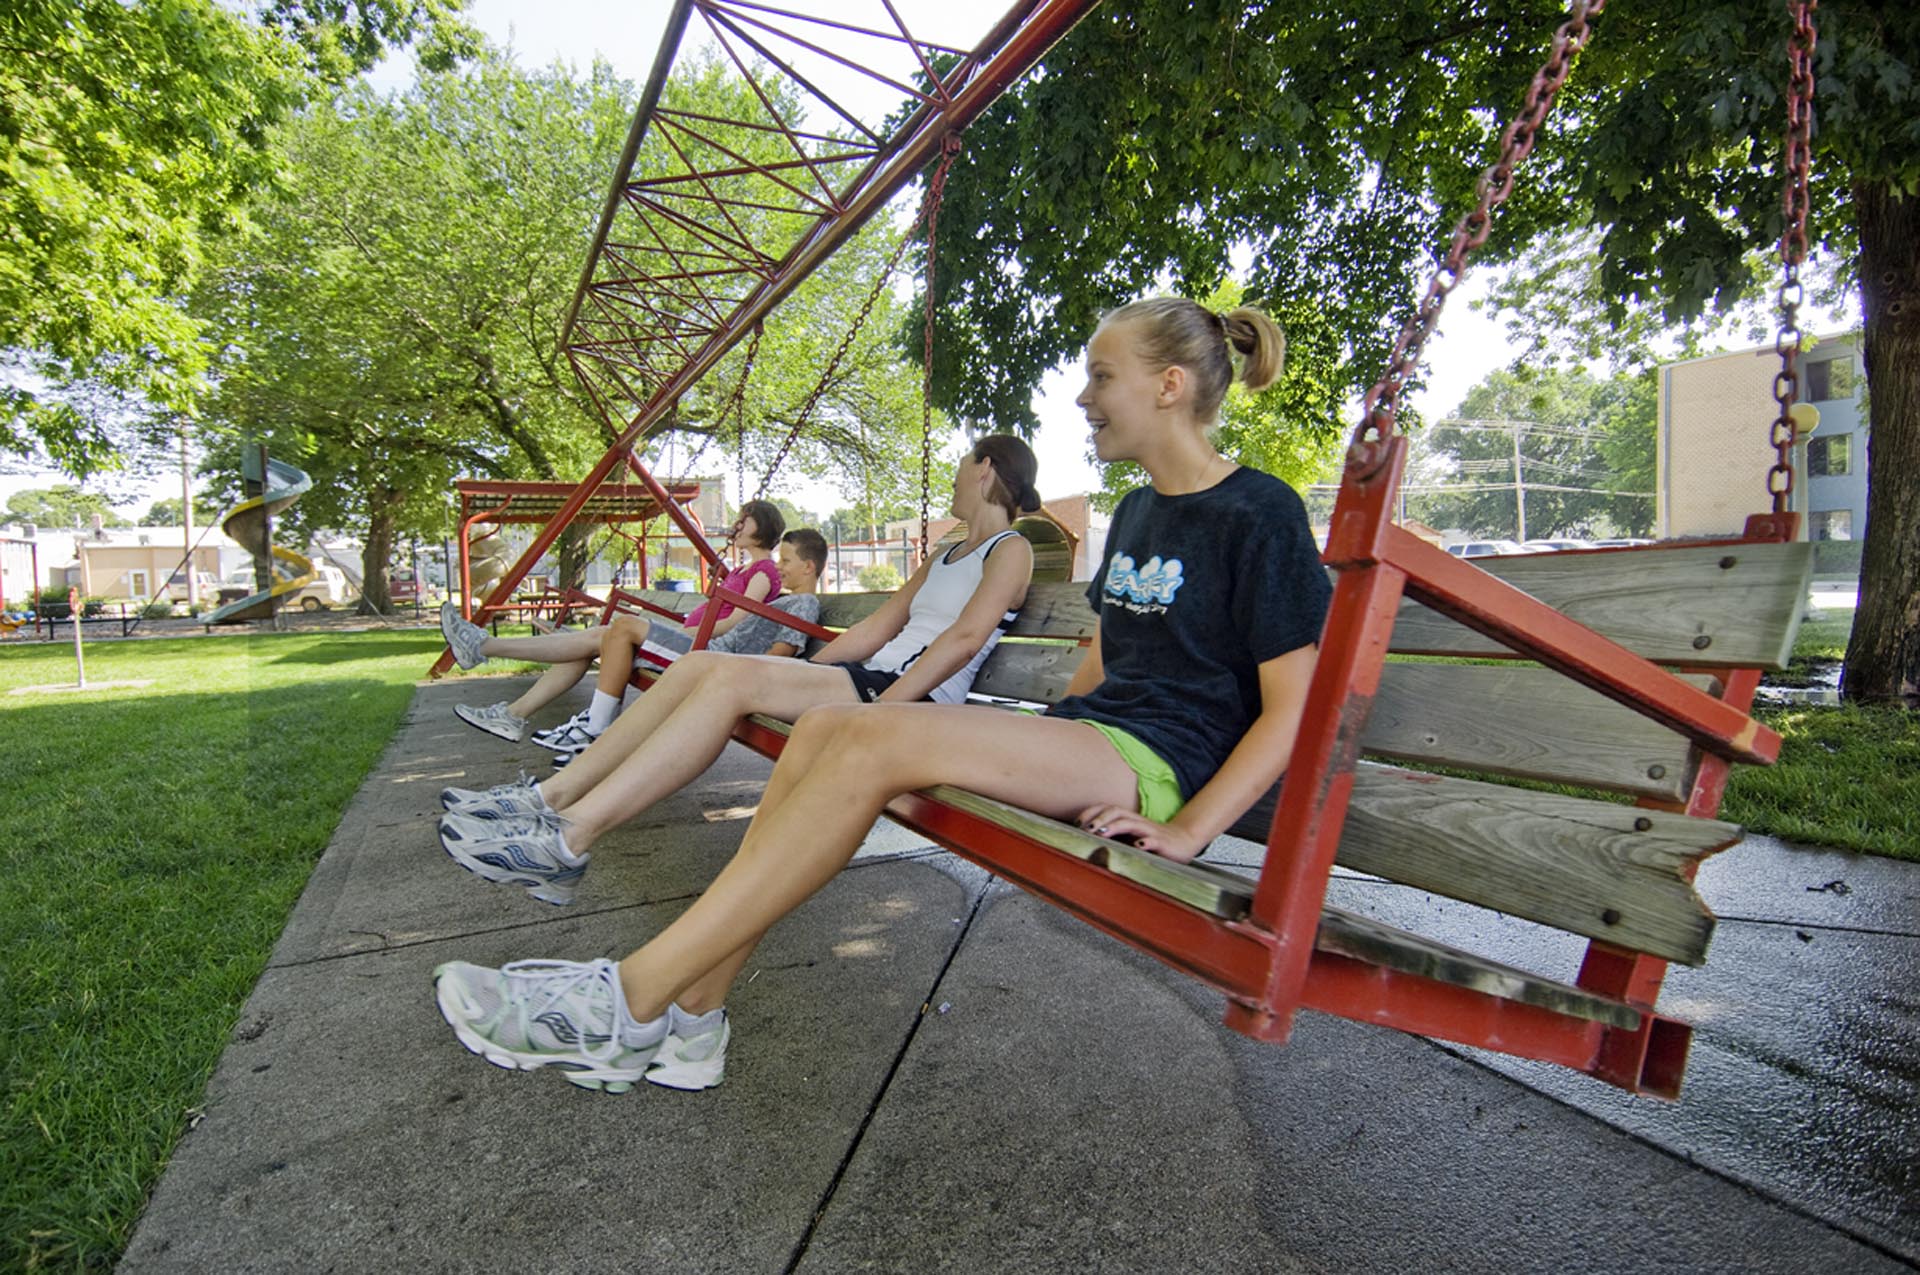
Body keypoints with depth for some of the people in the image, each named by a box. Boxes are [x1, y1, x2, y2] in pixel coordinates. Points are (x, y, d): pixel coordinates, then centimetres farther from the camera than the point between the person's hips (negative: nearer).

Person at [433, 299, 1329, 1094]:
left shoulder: (1259, 514, -7)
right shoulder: (1137, 512, 19)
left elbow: (1293, 707, -11)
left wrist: (1187, 830, -18)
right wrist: (1048, 740, 12)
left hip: (1157, 760, -8)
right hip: (1085, 738, 8)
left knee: (881, 738, -31)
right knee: (826, 726, -15)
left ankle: (632, 1003, -23)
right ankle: (686, 1019, -15)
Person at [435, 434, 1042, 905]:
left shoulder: (1010, 549, 3)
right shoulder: (940, 559, 30)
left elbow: (965, 638, -13)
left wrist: (880, 709, -23)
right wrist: (798, 673, 13)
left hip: (917, 696, -8)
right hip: (871, 676, 8)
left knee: (735, 678, -27)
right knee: (698, 665, -9)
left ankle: (568, 839, -30)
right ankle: (551, 797, -9)